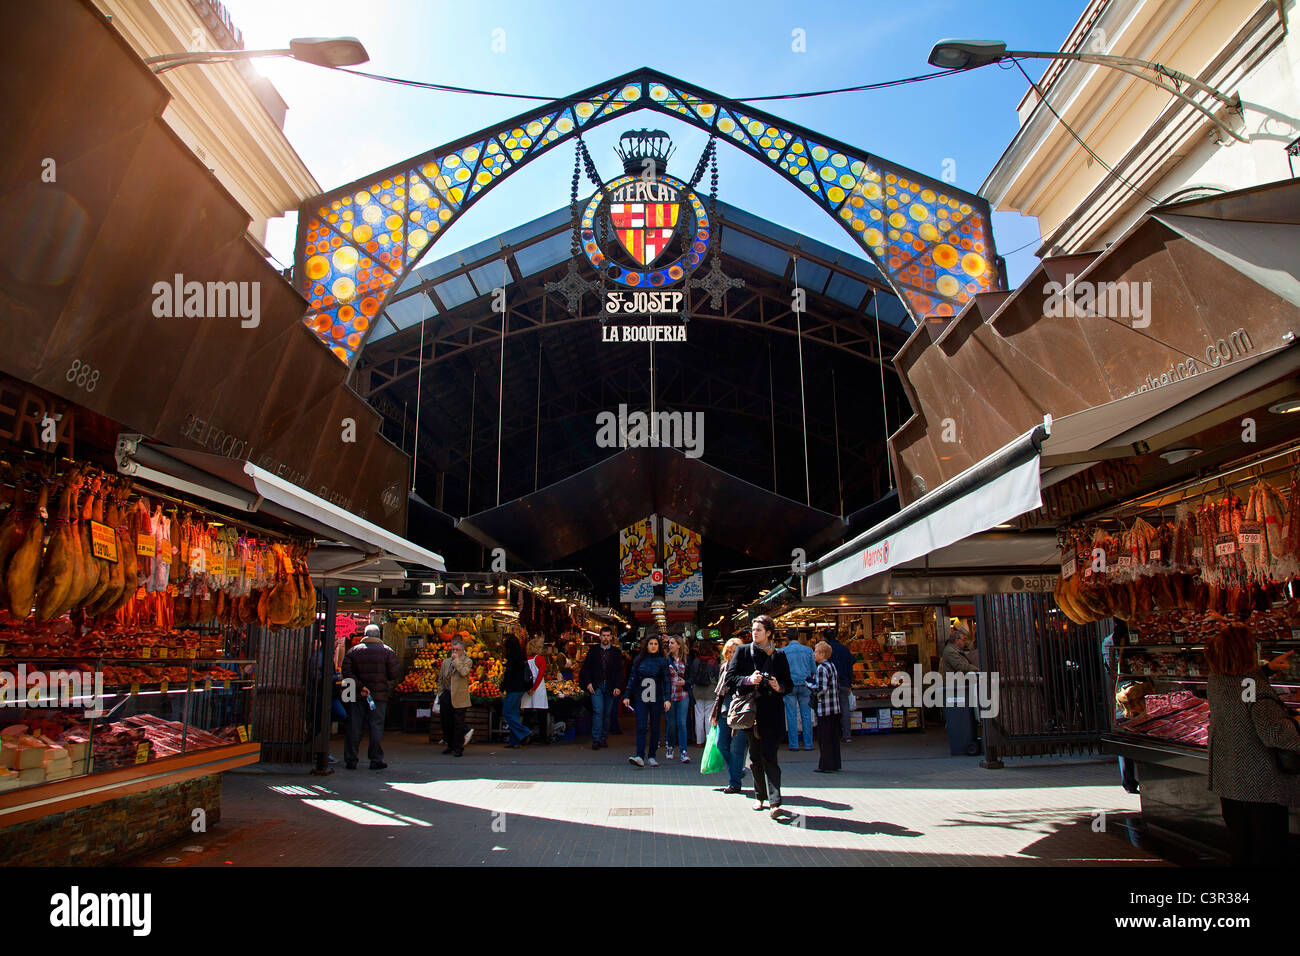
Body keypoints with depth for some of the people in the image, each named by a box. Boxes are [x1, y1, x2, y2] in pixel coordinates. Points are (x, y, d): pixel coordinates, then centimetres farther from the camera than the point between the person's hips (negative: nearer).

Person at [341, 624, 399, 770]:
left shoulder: (353, 650, 6)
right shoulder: (387, 651, 1)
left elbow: (347, 672, -5)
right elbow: (394, 674, -3)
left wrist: (360, 687, -9)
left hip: (357, 697, 1)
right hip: (379, 695, -1)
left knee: (354, 727, 6)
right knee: (376, 727, 2)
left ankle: (350, 760, 8)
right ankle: (376, 760, 3)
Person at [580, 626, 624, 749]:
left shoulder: (616, 652, 7)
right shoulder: (593, 650, 8)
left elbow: (619, 671, 3)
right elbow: (586, 668, 8)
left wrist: (618, 687, -8)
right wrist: (588, 683, -4)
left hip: (610, 687, 1)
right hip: (596, 686, -1)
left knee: (607, 713, 6)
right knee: (598, 711, -10)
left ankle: (604, 738, 17)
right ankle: (596, 740, -9)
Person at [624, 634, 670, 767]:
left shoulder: (662, 661, 3)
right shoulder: (639, 660, 6)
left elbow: (666, 681, -1)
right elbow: (632, 678, 9)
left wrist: (667, 699, -10)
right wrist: (627, 696, 4)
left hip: (656, 699, 0)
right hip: (641, 699, 0)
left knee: (655, 728, 5)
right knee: (641, 727, -9)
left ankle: (652, 756, 15)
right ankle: (640, 757, -15)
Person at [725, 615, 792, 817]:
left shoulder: (779, 655, 8)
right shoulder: (742, 652, 8)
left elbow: (789, 685, 11)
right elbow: (730, 678, 2)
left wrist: (779, 687, -11)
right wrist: (748, 680, -15)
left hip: (772, 713, -1)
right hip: (750, 711, 2)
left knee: (769, 755, -11)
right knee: (755, 757, 8)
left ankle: (775, 801, -15)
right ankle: (760, 797, 21)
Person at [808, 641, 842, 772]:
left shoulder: (821, 669, -16)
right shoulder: (832, 666, 12)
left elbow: (821, 689, -22)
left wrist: (809, 685, -6)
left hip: (824, 709, -9)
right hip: (835, 709, 9)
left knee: (824, 738, -1)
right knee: (833, 737, 14)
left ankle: (826, 765, 3)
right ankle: (835, 763, 20)